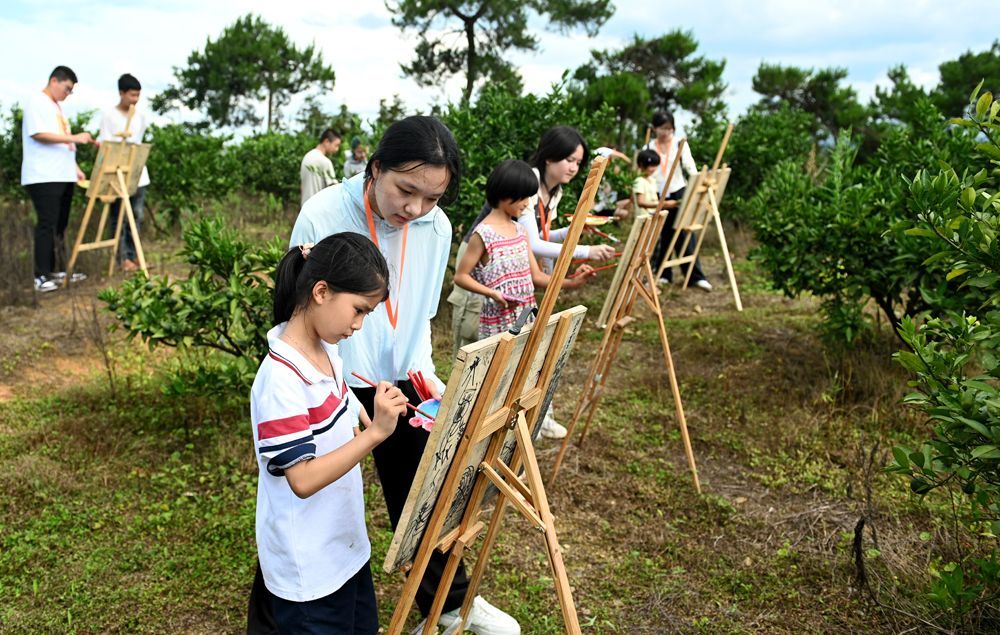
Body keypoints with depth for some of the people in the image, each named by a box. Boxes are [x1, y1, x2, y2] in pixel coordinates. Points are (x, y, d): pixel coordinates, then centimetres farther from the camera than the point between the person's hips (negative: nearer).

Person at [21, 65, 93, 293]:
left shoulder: (56, 106, 21)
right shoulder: (36, 102, -6)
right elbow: (38, 134, -18)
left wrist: (75, 167, 16)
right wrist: (74, 137, -21)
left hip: (62, 176, 9)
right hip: (43, 177, -9)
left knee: (60, 225, 11)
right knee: (47, 224, -10)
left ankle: (58, 270, 17)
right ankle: (42, 277, -8)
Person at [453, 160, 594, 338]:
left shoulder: (521, 231, 8)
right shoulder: (483, 234, -13)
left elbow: (536, 276, 11)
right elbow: (460, 276, -10)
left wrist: (571, 282, -1)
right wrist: (492, 293, -22)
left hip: (526, 318, 7)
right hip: (499, 323, -7)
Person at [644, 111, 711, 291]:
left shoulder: (680, 144, 0)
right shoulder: (648, 148, 5)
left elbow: (689, 164, -12)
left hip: (678, 193, -2)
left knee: (684, 234, -4)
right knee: (662, 235, 7)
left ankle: (696, 276, -2)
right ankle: (664, 274, 16)